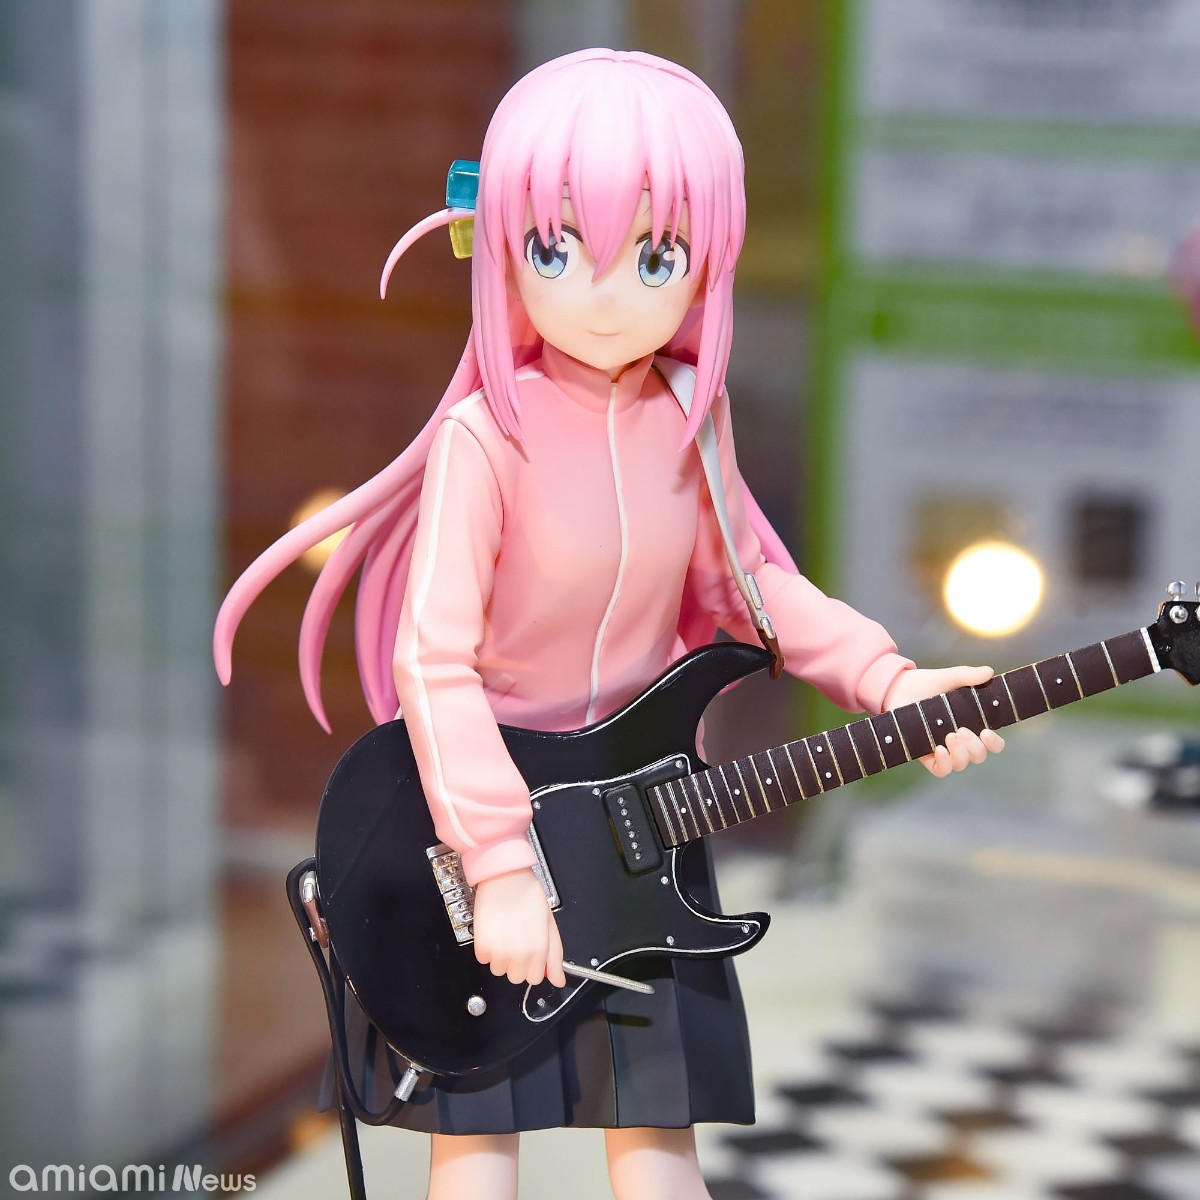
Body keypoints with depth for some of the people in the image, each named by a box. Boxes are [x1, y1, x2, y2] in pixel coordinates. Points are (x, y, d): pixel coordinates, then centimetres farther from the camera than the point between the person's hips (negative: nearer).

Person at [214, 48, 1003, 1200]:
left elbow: (741, 581, 9)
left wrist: (886, 681, -3)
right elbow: (432, 656, -23)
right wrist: (500, 865, -25)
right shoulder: (487, 436, -21)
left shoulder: (687, 422, -4)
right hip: (488, 814, -4)